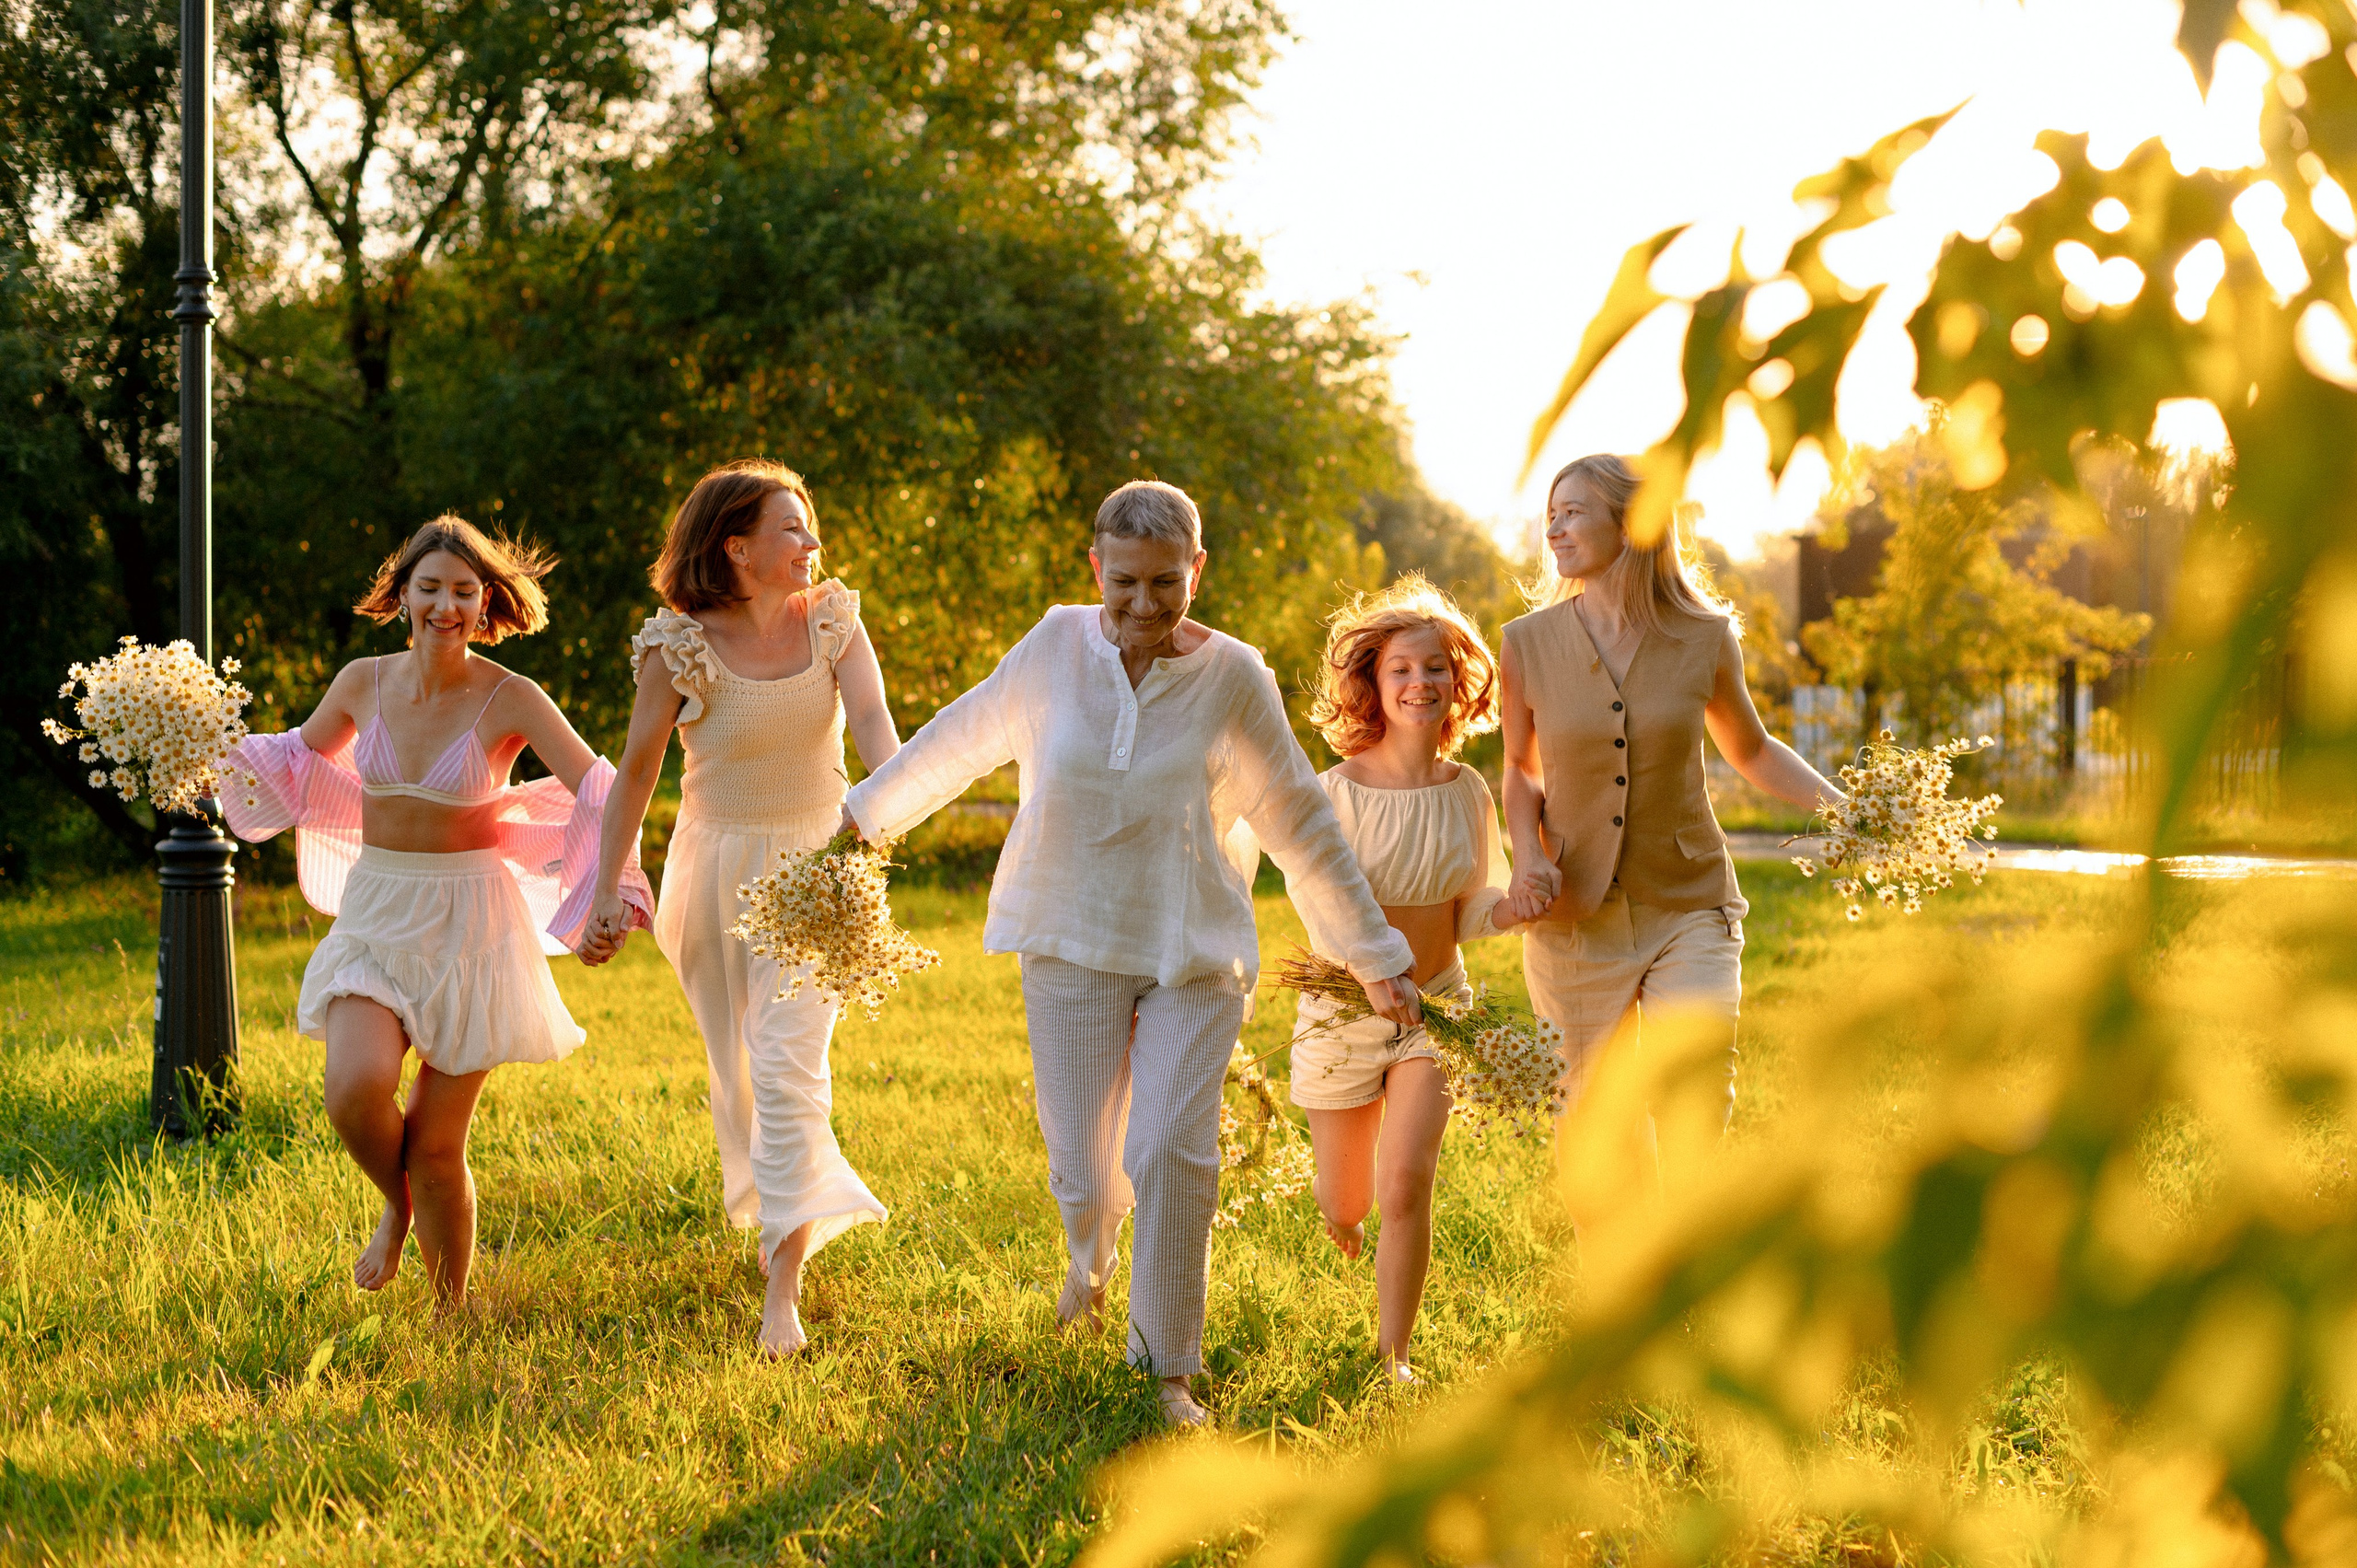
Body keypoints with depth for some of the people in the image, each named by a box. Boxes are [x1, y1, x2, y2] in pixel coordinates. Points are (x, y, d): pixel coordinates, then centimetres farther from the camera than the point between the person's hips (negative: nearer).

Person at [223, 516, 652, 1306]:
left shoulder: (510, 700, -10)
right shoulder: (363, 683, 1)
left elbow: (603, 794, -14)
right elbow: (301, 757, 20)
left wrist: (613, 892, -30)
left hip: (470, 924, -3)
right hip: (374, 914, 3)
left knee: (435, 1145, 0)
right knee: (356, 1090, -22)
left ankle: (451, 1312, 21)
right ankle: (397, 1208, 13)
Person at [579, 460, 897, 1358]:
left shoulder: (832, 620, -5)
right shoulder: (678, 646, -11)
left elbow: (873, 721, -19)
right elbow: (636, 773, -5)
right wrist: (606, 890, -6)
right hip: (718, 871, 0)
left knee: (789, 1068, -12)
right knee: (737, 1069, 12)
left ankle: (783, 1284, -13)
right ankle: (770, 1212, 38)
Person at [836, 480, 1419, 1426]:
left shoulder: (1233, 678, -6)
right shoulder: (1056, 648, -4)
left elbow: (1302, 825, 2)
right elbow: (962, 739, 13)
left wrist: (1377, 960, 5)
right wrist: (867, 812, 24)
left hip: (1193, 954, -1)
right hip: (1072, 946, 1)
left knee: (1174, 1153, -15)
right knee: (1083, 1173, 1)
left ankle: (1169, 1371, 2)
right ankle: (1091, 1259, 40)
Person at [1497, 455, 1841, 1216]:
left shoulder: (1705, 638, -3)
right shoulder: (1528, 645, -2)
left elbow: (1751, 750, 14)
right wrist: (1528, 858, -7)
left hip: (1688, 906, -1)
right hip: (1575, 918, 1)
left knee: (1698, 1084, -19)